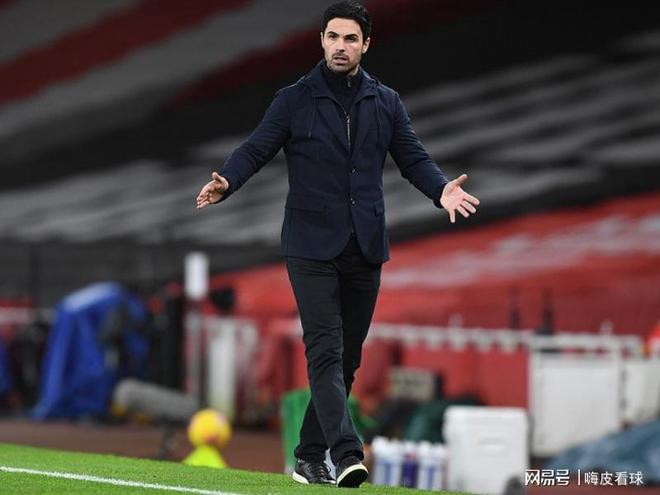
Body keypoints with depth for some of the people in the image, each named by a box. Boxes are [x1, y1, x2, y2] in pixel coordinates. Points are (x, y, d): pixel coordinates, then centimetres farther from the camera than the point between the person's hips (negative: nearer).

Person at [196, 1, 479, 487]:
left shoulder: (386, 103, 10)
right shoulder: (294, 100, 1)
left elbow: (413, 157, 8)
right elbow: (257, 148, -3)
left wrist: (441, 189, -12)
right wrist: (226, 182, -23)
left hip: (365, 248, 4)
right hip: (312, 247, -4)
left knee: (347, 357, 8)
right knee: (325, 351, -14)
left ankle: (310, 457, 17)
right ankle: (347, 453, -24)